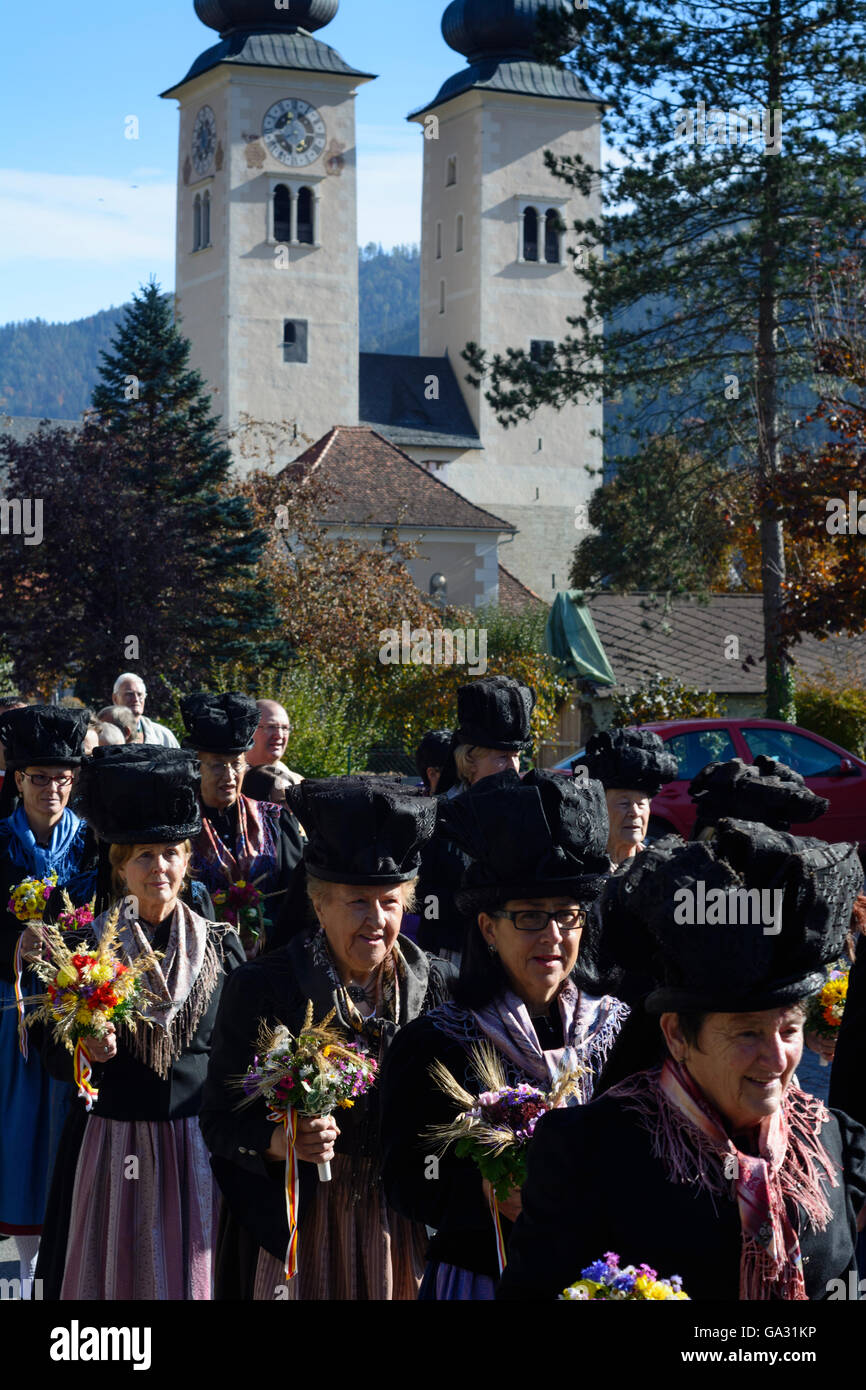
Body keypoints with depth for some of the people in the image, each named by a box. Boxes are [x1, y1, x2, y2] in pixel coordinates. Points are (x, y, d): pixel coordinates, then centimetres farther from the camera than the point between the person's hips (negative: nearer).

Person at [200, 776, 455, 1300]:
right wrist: (279, 1141, -25)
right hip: (298, 1227, -2)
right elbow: (221, 1120, -6)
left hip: (405, 1229, 2)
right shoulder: (263, 987, -8)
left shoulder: (437, 985, 0)